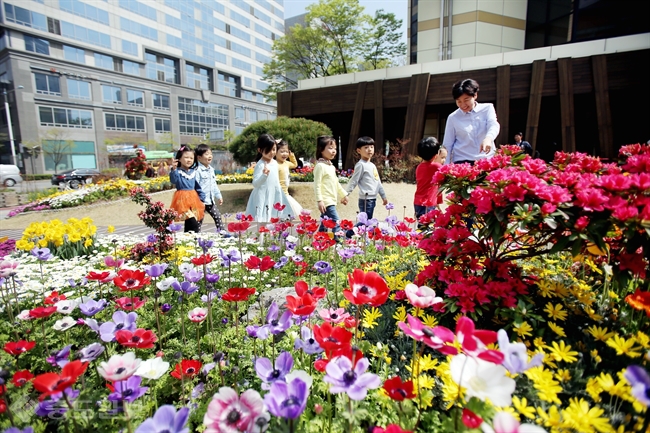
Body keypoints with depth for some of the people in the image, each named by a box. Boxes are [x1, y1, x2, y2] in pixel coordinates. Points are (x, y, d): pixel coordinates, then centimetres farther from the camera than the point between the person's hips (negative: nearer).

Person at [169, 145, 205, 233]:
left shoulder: (193, 172, 11)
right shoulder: (178, 171, -9)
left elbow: (198, 186, 17)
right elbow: (173, 181, -28)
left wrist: (202, 199, 16)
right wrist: (173, 169, -40)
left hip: (193, 199, 7)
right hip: (183, 199, -7)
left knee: (188, 223, 15)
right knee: (193, 224, -16)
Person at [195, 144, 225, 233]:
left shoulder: (211, 169, 10)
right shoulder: (198, 171, -15)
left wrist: (219, 196, 21)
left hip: (210, 200, 7)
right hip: (201, 201, -7)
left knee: (218, 216, 12)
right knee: (199, 220, 2)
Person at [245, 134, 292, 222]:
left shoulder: (275, 163, 8)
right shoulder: (260, 165, -14)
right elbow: (255, 184, -19)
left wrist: (279, 200, 16)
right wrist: (264, 175, -35)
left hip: (273, 198, 7)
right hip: (262, 198, -7)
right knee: (261, 221, -6)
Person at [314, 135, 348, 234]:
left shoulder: (331, 166, 16)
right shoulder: (320, 166, -12)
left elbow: (336, 183, 26)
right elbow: (317, 185, -16)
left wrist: (344, 194, 29)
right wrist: (319, 200, -21)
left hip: (331, 201, 9)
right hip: (326, 202, -9)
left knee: (324, 226, 14)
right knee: (337, 225, -13)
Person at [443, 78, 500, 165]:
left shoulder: (487, 108, 6)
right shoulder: (453, 118, 6)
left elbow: (493, 125, -11)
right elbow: (447, 145, 7)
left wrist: (488, 138, -35)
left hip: (486, 159, 1)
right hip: (462, 161, 0)